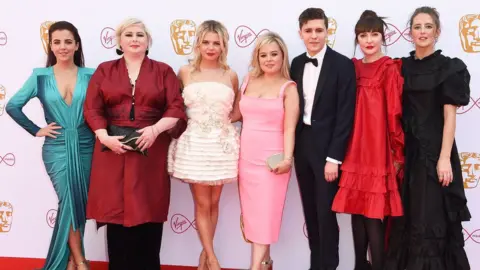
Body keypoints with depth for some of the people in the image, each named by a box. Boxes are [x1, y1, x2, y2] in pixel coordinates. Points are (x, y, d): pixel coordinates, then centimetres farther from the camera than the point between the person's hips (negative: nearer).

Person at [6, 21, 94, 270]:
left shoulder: (90, 75, 1)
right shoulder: (40, 76, 1)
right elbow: (12, 106, 1)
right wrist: (36, 130, -2)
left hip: (85, 146, 1)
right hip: (57, 147, -1)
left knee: (80, 202, 6)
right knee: (70, 200, -5)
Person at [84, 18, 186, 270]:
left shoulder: (163, 71, 8)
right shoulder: (104, 70, 10)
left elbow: (176, 107, 0)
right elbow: (92, 108, 3)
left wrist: (155, 129, -15)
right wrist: (104, 137, -12)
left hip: (151, 149, -1)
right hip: (114, 148, 1)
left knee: (147, 210, 0)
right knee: (116, 208, 3)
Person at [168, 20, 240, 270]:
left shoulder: (231, 75, 4)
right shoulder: (185, 72, 1)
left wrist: (220, 119, 0)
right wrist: (191, 118, 0)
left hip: (221, 144, 2)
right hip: (194, 143, -1)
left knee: (214, 203, 8)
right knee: (202, 203, 0)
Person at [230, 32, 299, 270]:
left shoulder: (288, 88, -4)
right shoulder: (248, 81, 9)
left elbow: (289, 128, -10)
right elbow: (237, 114, 14)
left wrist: (287, 158, -20)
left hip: (271, 159, -5)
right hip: (246, 157, 5)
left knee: (265, 212, -1)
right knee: (251, 211, 9)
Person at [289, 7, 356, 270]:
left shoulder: (342, 65, -9)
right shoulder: (296, 64, 7)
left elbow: (345, 115, -13)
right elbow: (294, 107, 10)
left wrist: (333, 157, -16)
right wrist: (291, 146, 5)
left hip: (326, 147, -5)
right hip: (302, 145, 5)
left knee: (326, 211, 1)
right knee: (310, 210, 13)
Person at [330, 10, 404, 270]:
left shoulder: (390, 69, -7)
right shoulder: (353, 68, 10)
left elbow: (395, 113, -8)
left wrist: (397, 153, -7)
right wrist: (345, 150, 7)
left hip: (378, 150, -5)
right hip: (354, 149, 6)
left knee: (373, 215, -3)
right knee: (357, 211, 10)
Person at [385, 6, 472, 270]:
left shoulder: (449, 68, -3)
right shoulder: (402, 67, 9)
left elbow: (449, 116, -8)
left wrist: (444, 158, -15)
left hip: (434, 150, -4)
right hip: (407, 150, 5)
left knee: (431, 218, -1)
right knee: (405, 217, 10)